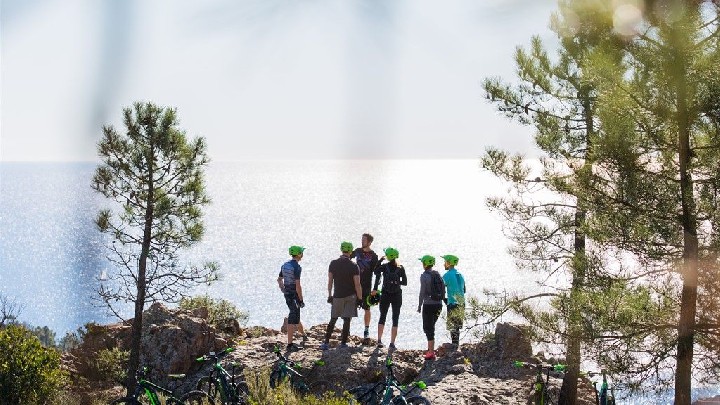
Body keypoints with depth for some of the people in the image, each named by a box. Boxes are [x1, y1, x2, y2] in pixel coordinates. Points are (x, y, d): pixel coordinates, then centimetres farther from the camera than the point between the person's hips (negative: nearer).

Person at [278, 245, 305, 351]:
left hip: (287, 294, 9)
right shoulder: (296, 267, -18)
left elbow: (279, 280, 19)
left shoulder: (285, 265, 9)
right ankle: (290, 344, -2)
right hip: (294, 295, -9)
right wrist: (301, 300, -16)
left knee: (294, 316, 22)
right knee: (293, 320, -4)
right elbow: (297, 285, -22)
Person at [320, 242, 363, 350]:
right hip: (351, 296, -3)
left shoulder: (333, 264, -2)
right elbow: (357, 285, -11)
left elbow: (330, 281, 3)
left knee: (333, 320, 11)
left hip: (337, 296, 3)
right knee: (347, 320, 4)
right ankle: (343, 343, 6)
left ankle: (326, 342, 8)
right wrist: (360, 298, -2)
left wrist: (329, 295, 13)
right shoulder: (354, 266, -11)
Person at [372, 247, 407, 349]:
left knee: (382, 317, 16)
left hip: (385, 295, 0)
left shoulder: (384, 266, -4)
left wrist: (375, 289, -19)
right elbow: (405, 282, 0)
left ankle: (379, 340, 13)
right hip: (397, 296, 0)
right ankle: (392, 343, -1)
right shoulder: (401, 268, -1)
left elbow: (377, 273, -22)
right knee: (395, 319, 5)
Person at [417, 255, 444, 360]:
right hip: (438, 304, 6)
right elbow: (443, 290, 9)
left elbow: (422, 292, -13)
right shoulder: (438, 275, 8)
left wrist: (419, 306, -4)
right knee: (431, 326, 21)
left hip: (428, 305, -6)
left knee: (428, 328, 0)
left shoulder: (424, 276, -11)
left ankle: (431, 352, -4)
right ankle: (431, 348, 26)